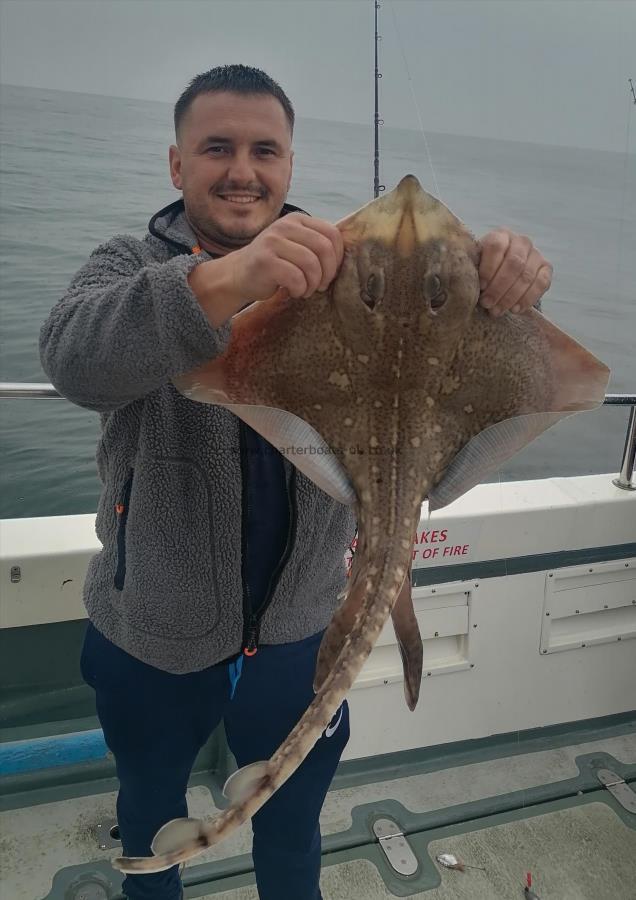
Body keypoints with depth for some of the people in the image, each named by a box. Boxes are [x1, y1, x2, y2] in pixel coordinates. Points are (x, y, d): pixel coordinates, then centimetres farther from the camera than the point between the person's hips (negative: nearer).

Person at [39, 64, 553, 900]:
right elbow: (76, 358, -32)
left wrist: (501, 274, -38)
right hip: (150, 637, 0)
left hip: (300, 633, 1)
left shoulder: (338, 268, -5)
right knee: (150, 803, 27)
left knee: (292, 832, 22)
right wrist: (227, 280, -50)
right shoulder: (132, 265, -10)